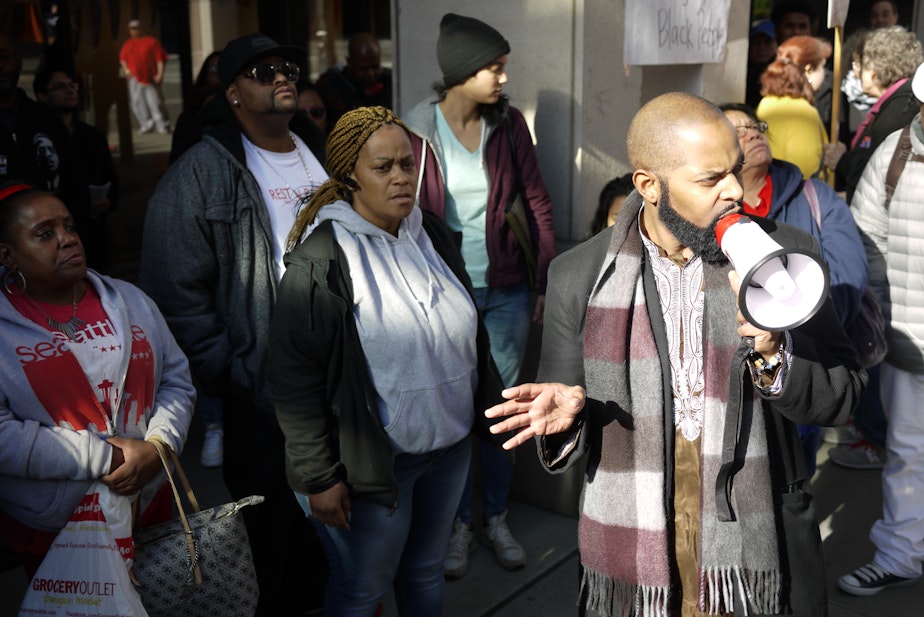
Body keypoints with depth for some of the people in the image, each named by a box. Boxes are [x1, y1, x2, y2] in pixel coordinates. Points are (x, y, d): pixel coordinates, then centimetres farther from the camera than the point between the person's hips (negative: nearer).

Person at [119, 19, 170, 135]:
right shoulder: (127, 44, 13)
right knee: (137, 102, 1)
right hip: (134, 77, 5)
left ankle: (163, 125, 1)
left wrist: (159, 74, -12)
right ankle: (146, 124, 10)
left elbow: (160, 59, -5)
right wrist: (126, 70, 6)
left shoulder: (151, 41, -2)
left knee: (155, 102, -7)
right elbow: (122, 58, 22)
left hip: (150, 78, -5)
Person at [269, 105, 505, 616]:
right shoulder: (320, 262, -18)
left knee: (426, 572, 23)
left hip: (450, 445, 6)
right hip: (374, 460, -6)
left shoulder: (431, 233, 3)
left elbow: (467, 330, 13)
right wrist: (318, 477, -16)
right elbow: (294, 378, -17)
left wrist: (493, 401, 12)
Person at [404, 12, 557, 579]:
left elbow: (538, 203, 3)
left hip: (505, 293, 2)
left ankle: (498, 519, 28)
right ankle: (459, 523, 26)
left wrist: (547, 284, 3)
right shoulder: (418, 131, -8)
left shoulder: (509, 123, -2)